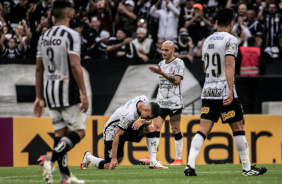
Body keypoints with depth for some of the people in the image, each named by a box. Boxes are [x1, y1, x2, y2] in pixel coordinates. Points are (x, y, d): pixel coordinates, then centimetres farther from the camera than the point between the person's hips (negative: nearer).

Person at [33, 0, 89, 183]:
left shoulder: (44, 37, 11)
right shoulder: (71, 35, -11)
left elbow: (39, 68, 13)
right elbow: (75, 65, -18)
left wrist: (39, 97, 17)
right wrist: (84, 93, -16)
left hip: (49, 90, 7)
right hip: (67, 89, -7)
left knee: (60, 133, 11)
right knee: (79, 131, -2)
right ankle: (51, 161, -20)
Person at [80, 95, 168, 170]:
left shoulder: (144, 99, -12)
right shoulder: (129, 115, -36)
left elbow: (149, 121, 2)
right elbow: (117, 135, -31)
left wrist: (142, 122, -23)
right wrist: (114, 158, -30)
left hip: (126, 128, 8)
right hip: (112, 132, -8)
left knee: (150, 128, -13)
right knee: (110, 166, -12)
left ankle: (153, 163, -11)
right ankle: (88, 157, 18)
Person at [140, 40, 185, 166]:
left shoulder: (178, 63, -5)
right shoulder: (161, 63, 16)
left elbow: (176, 80, -16)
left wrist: (162, 73, -20)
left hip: (174, 103, -5)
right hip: (161, 102, 5)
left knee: (175, 130, 1)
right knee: (155, 127, -7)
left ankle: (178, 159, 10)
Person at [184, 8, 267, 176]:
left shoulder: (207, 41, 15)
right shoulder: (231, 40, -7)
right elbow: (229, 65, -19)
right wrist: (230, 90, -24)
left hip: (208, 92, 6)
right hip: (224, 91, -6)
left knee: (203, 129, 1)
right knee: (238, 129, 4)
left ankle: (190, 165, -14)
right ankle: (247, 168, 9)